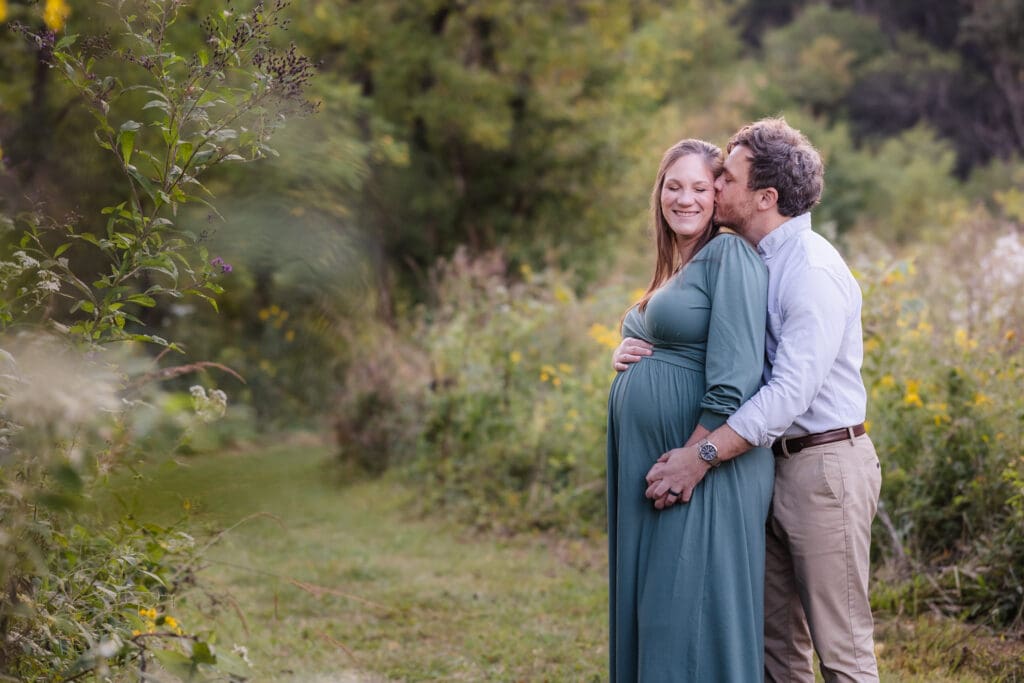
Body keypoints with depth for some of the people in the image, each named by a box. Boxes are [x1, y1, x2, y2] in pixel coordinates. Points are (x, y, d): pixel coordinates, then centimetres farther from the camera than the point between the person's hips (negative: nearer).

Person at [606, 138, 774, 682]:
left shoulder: (729, 255, -10)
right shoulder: (671, 271, 18)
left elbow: (734, 377, -19)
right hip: (650, 467, 9)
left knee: (689, 614, -5)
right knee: (649, 614, 13)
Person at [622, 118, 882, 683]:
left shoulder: (813, 270, -17)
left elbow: (792, 390, -24)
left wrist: (703, 455, -26)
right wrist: (638, 349, 1)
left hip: (824, 465, -9)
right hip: (772, 464, 9)